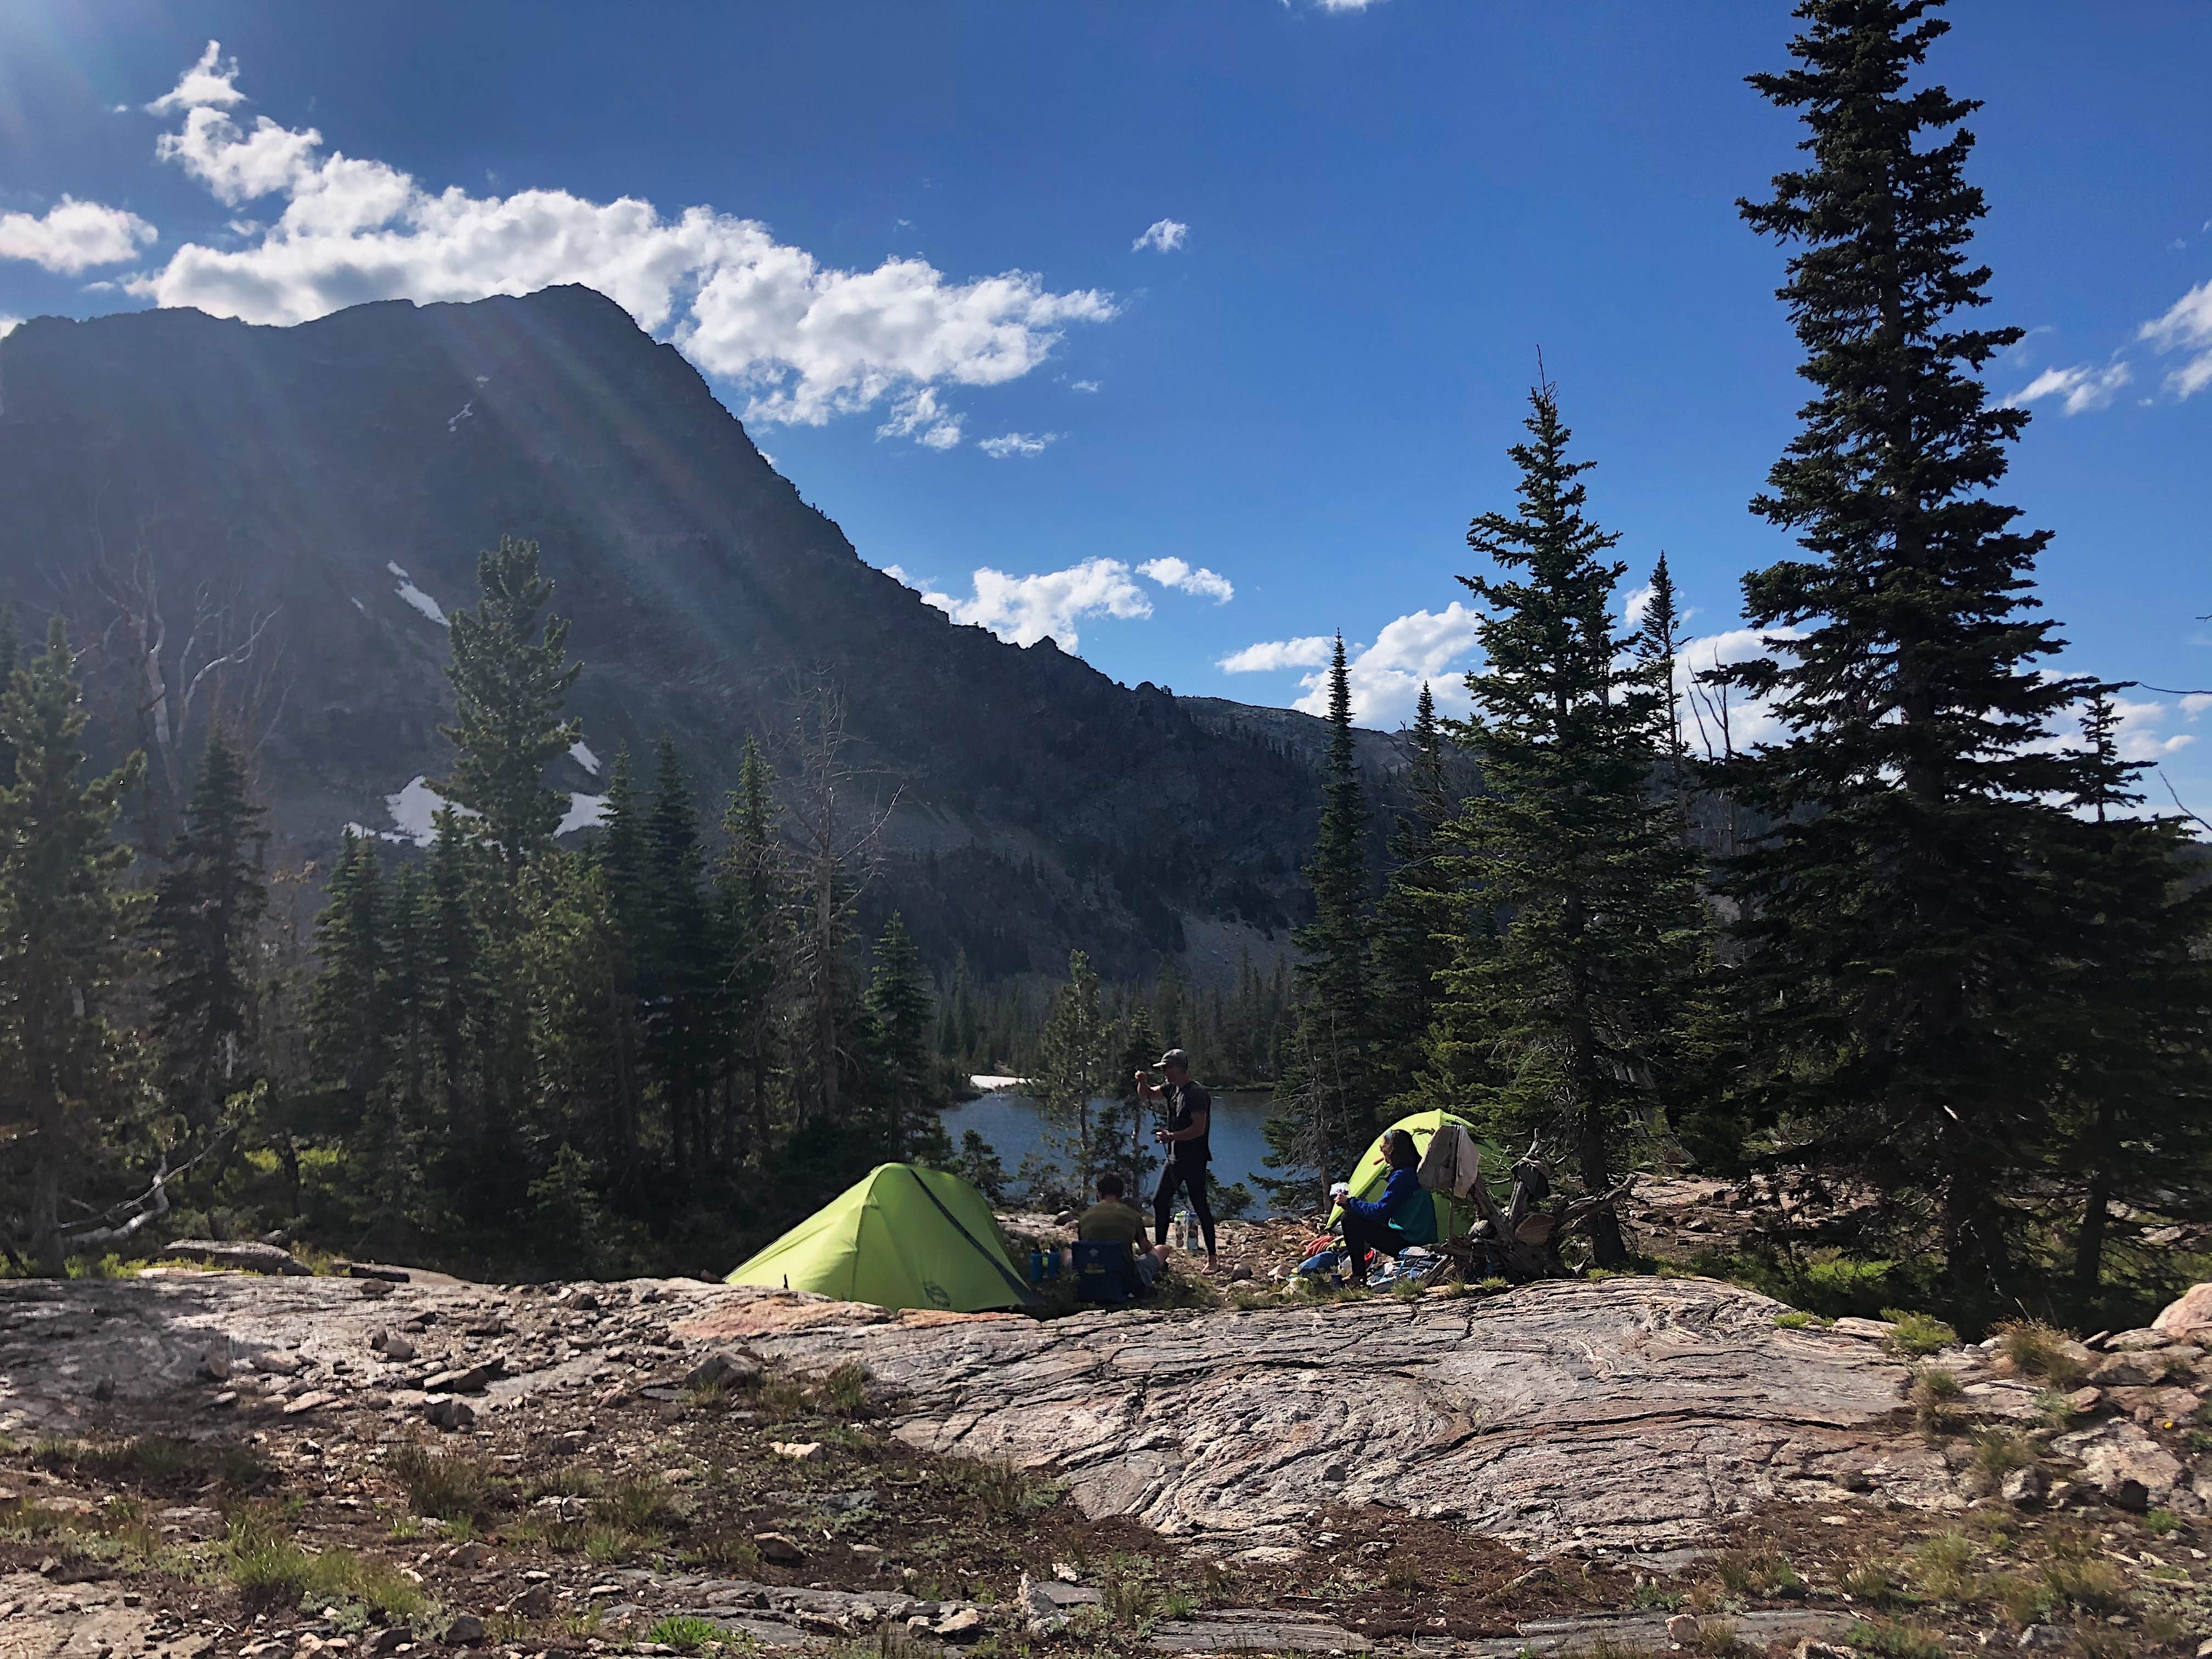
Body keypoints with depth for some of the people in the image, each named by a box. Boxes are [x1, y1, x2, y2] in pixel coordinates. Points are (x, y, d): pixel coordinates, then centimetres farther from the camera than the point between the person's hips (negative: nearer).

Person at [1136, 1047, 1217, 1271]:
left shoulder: (1196, 1094, -17)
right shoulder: (1172, 1089, 10)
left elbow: (1198, 1129, -22)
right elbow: (1146, 1095, 21)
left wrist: (1171, 1136, -26)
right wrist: (1142, 1082, 0)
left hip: (1194, 1160, -9)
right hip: (1175, 1158, 9)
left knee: (1200, 1206, -5)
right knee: (1160, 1202, 11)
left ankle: (1212, 1257, 2)